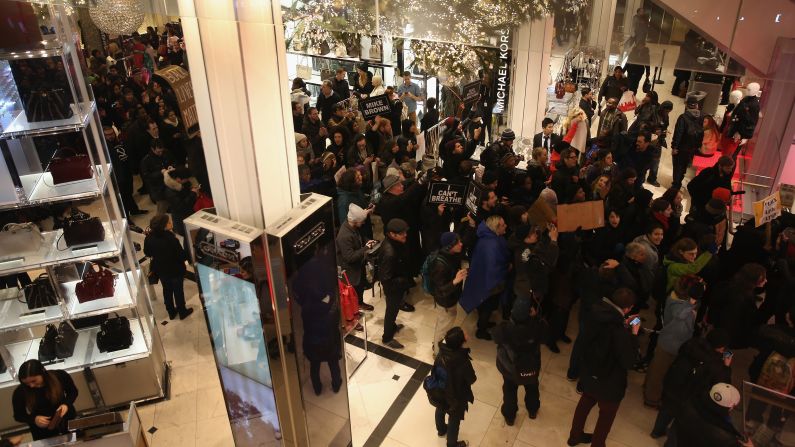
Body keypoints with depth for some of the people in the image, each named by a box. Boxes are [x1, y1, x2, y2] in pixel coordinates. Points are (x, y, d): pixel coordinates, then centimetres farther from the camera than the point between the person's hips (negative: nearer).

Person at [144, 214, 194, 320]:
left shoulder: (149, 238, -17)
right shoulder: (171, 240, -35)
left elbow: (147, 253, 1)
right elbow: (182, 256, -25)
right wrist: (186, 256, -5)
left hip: (160, 270, 5)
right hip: (175, 271, -5)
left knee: (167, 291, 26)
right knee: (178, 291, 18)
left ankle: (171, 312, 44)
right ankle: (182, 312, 39)